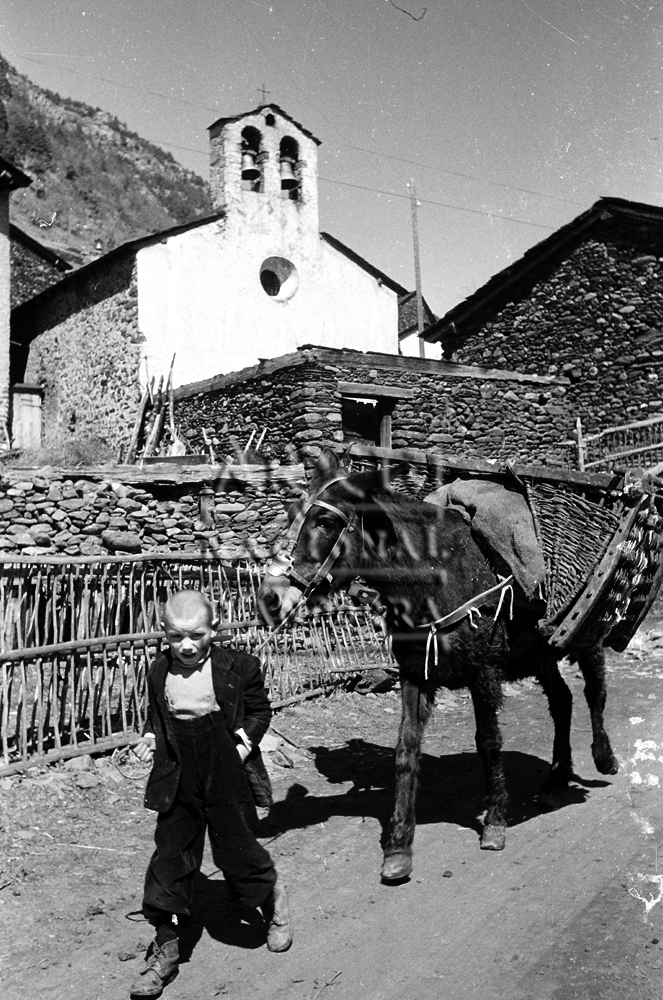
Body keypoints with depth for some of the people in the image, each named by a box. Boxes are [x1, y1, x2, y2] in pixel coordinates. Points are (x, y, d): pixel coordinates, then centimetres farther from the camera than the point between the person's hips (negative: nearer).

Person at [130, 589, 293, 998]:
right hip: (178, 778, 3)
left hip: (226, 776, -3)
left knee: (236, 848, 7)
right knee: (171, 854, 7)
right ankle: (166, 948, 21)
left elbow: (260, 709, 0)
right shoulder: (160, 671, 0)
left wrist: (247, 738, -14)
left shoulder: (240, 666, -10)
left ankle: (274, 902, 39)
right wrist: (150, 737, -3)